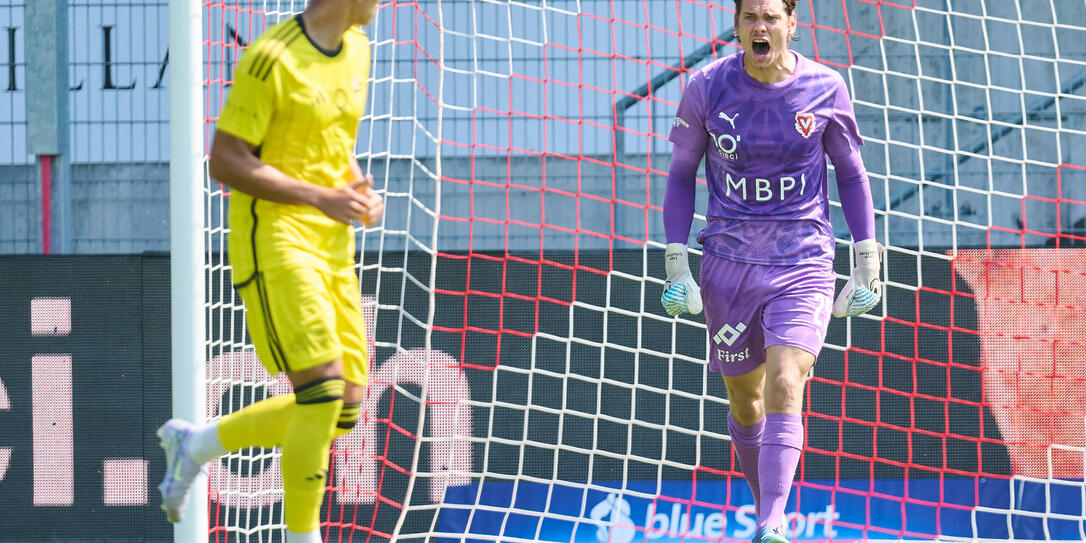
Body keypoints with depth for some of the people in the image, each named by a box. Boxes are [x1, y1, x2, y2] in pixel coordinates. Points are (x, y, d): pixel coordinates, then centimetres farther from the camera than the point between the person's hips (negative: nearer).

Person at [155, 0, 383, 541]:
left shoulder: (356, 50, 11)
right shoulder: (271, 59, -15)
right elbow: (225, 161, -16)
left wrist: (361, 192, 3)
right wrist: (321, 198, -21)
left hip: (331, 247, 8)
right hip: (272, 239, -8)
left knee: (343, 412, 4)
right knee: (323, 393, -17)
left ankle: (196, 443, 23)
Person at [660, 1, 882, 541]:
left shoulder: (825, 89, -4)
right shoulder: (707, 87, -3)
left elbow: (851, 173, 9)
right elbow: (681, 173, 7)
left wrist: (866, 265, 7)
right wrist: (676, 265, -1)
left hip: (803, 267, -2)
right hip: (728, 265, 2)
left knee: (784, 389, -20)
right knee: (745, 399, 12)